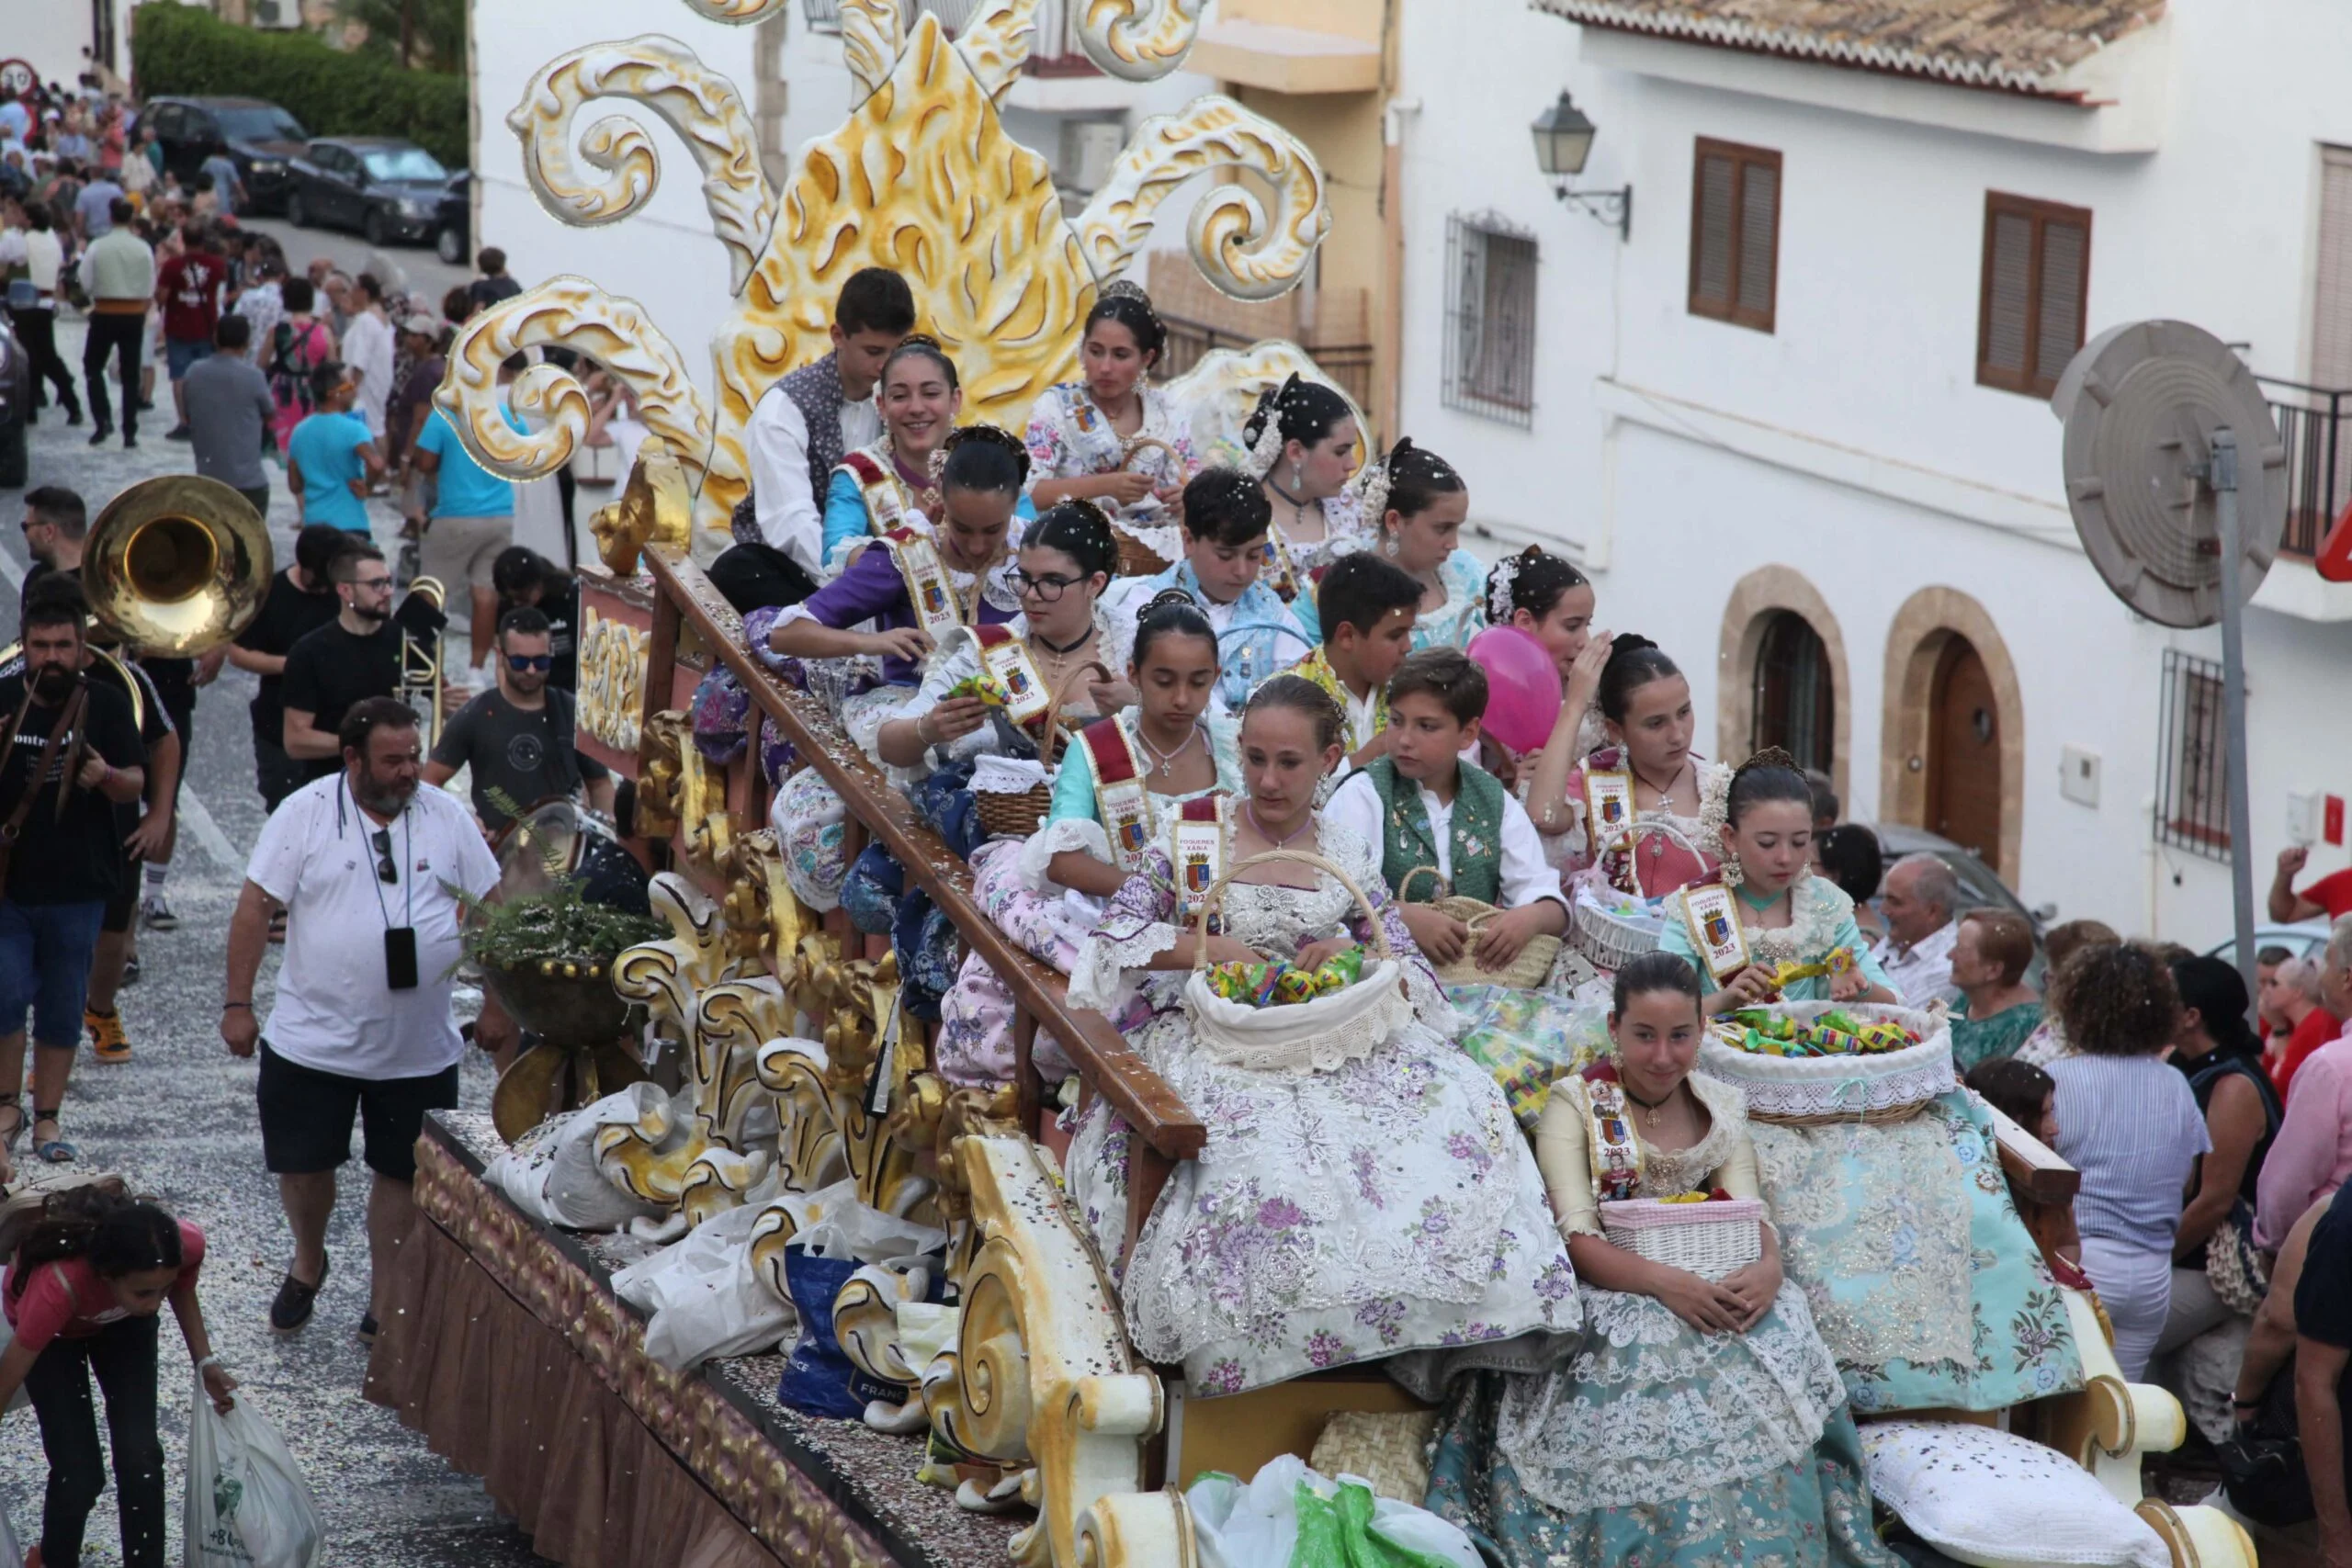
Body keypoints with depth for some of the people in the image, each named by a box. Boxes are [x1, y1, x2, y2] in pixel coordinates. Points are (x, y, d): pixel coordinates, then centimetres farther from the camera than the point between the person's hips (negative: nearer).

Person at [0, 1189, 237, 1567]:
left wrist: (205, 1361, -15)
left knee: (140, 1459, -5)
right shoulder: (59, 1285, -46)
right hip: (54, 1326, -3)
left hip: (122, 1321, 3)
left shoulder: (186, 1246, -36)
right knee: (79, 1473, -7)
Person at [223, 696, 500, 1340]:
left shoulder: (448, 817, -1)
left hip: (418, 1047, 1)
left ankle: (385, 1305, 22)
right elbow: (255, 907, -6)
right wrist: (237, 1004, -8)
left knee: (402, 1172, 9)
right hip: (312, 1039, -1)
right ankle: (307, 1262, 38)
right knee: (303, 1164, 9)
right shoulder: (305, 813, -7)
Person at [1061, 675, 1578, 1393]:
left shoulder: (1349, 860, 13)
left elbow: (1417, 977, 9)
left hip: (1328, 1043, 3)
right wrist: (1213, 950, -15)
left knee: (1457, 1098, -24)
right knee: (1261, 1140, -37)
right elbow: (1115, 938, -2)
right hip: (1206, 1037, -3)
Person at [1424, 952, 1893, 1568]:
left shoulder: (1721, 1106, 11)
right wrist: (1662, 1281, -30)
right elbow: (1577, 1238, -13)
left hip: (1707, 1282, 4)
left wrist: (1768, 1266, -23)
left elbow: (1750, 1214, 2)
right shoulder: (1575, 1104, -3)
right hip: (1605, 1290, -4)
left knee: (1777, 1336, -25)